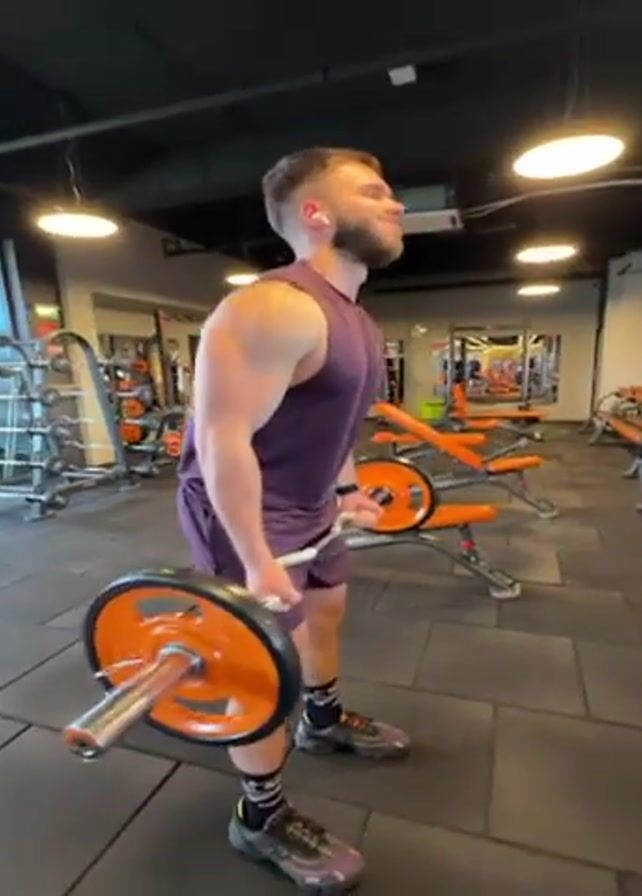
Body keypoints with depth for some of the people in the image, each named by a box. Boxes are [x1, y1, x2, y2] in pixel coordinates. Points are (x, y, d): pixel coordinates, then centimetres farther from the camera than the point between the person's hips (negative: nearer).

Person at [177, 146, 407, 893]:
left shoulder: (349, 315, 7)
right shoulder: (276, 308, -26)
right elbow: (222, 438, -29)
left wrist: (347, 489, 20)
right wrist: (256, 561, -26)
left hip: (311, 502, 11)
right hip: (243, 509, -10)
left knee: (327, 607, 25)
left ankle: (324, 722, 51)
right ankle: (261, 819, 26)